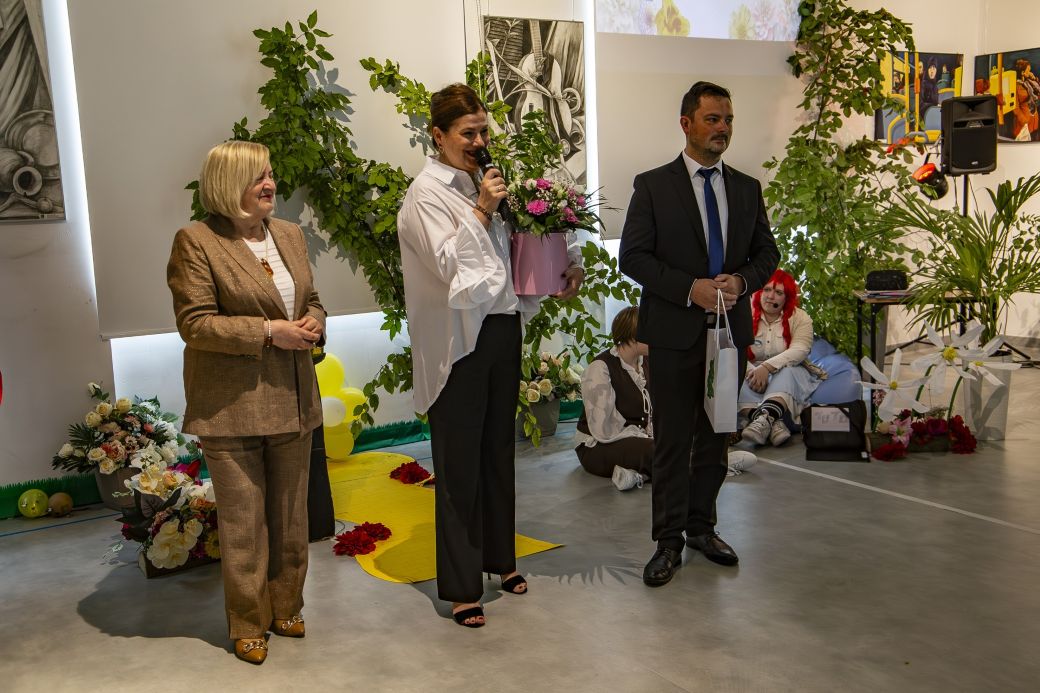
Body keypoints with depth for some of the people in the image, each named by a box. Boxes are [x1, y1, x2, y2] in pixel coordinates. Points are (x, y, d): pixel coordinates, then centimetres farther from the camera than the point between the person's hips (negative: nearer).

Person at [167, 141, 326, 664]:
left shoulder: (290, 235, 9)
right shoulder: (196, 242, -10)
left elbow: (311, 300, 18)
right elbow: (194, 323, -15)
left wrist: (313, 324, -5)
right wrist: (269, 332, -21)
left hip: (292, 400, 6)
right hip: (231, 405, -6)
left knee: (291, 514, 15)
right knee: (243, 520, 5)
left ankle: (285, 609, 33)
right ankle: (248, 624, 22)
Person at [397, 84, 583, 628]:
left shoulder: (481, 184, 12)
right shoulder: (426, 192, -7)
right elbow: (449, 264, -16)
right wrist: (481, 209, -17)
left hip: (502, 330, 7)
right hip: (459, 341, -7)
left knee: (498, 450, 17)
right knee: (459, 464, 1)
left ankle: (499, 557, 34)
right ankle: (461, 588, 12)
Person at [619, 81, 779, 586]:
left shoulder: (747, 189, 10)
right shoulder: (653, 186, -3)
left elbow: (767, 253, 12)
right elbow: (632, 256, -8)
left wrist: (741, 281, -10)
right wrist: (690, 288, -18)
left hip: (731, 330, 4)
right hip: (676, 333, -4)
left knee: (716, 437, 13)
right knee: (673, 441, 2)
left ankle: (701, 526, 28)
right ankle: (669, 541, 13)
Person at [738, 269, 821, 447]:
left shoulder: (800, 318, 1)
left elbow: (799, 351, -17)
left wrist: (767, 367, -32)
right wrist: (752, 372, -29)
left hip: (789, 373, 0)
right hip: (752, 372, 1)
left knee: (787, 374, -35)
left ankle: (764, 419, -56)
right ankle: (773, 424, -50)